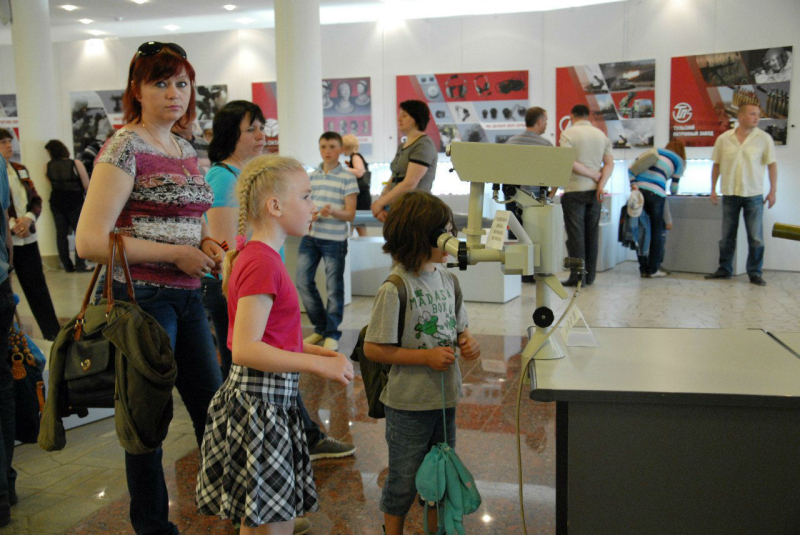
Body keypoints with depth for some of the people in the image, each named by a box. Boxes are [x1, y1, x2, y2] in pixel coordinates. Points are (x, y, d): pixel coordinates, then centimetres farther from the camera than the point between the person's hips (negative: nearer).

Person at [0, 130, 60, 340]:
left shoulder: (20, 169, 12)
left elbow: (36, 199, 12)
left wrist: (29, 218, -8)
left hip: (27, 238, 5)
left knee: (37, 285, 9)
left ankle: (53, 331, 16)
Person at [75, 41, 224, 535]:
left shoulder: (187, 150, 12)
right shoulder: (125, 148, -12)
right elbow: (90, 240, -18)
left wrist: (205, 241, 4)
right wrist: (176, 254, -17)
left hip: (187, 296, 7)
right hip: (142, 297, -7)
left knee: (213, 406, 14)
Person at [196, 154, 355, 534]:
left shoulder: (255, 256, 12)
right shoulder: (262, 263, -19)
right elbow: (244, 350, -25)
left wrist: (315, 352, 10)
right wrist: (318, 364, -20)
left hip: (272, 400, 10)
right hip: (259, 402, -10)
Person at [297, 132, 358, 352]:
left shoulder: (347, 177, -5)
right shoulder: (312, 175, 11)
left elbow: (350, 214, -8)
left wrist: (332, 212, -27)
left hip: (334, 239, -5)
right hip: (310, 236, 5)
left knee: (334, 288, 3)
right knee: (303, 282, 6)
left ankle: (332, 333, 17)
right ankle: (320, 328, 24)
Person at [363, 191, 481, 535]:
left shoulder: (447, 278, 2)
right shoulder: (396, 288, -20)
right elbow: (373, 349, -18)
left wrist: (467, 342, -7)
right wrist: (426, 356, -22)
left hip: (445, 397, 7)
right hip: (409, 403, -6)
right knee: (404, 480, 11)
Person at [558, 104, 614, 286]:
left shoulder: (568, 134, -5)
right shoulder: (601, 135, 11)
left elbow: (568, 163, -16)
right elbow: (610, 164, 4)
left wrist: (593, 175, -8)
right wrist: (601, 184, -5)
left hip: (574, 190, -5)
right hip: (594, 191, 5)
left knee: (576, 235, -3)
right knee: (591, 234, 10)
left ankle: (577, 277, -5)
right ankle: (590, 276, 14)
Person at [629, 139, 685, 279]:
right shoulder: (679, 162, 15)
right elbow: (673, 189, 13)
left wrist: (633, 184, -1)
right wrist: (673, 191, 36)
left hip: (639, 189, 4)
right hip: (655, 194, -4)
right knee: (657, 232, 9)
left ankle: (643, 269, 16)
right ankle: (653, 269, 12)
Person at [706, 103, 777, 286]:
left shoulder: (764, 138, -1)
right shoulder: (724, 139, 2)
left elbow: (772, 165, 2)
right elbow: (716, 165, 9)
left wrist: (773, 190, -3)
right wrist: (713, 190, 6)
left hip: (753, 195, -1)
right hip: (729, 194, 1)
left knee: (756, 238, 0)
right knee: (727, 236, 9)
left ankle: (755, 273, 9)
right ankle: (724, 269, 21)